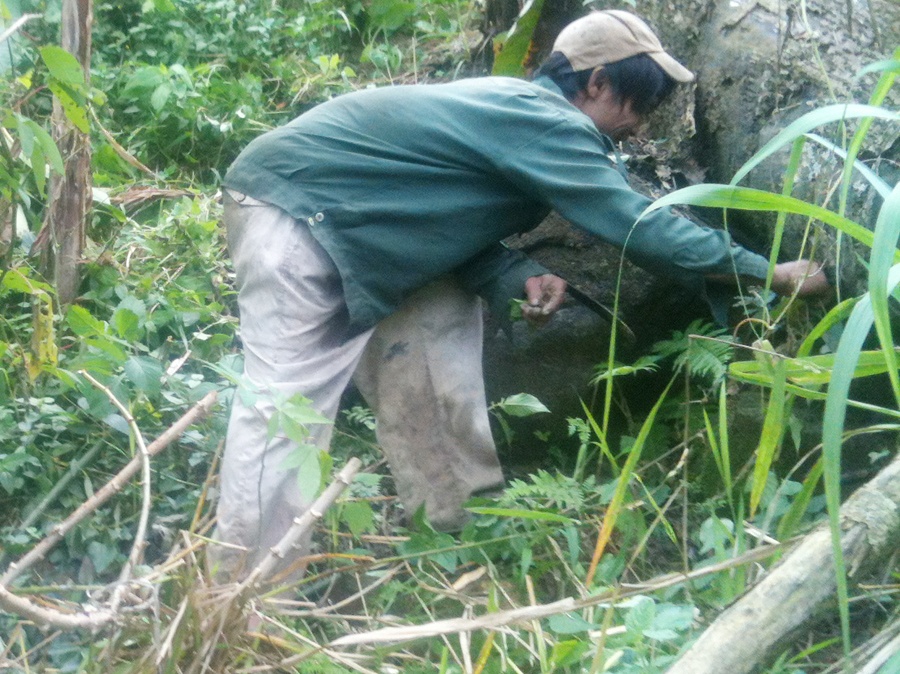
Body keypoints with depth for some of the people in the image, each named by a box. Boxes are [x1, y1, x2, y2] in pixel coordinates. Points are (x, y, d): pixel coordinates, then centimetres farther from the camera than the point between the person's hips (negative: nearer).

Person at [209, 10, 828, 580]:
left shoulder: (515, 108, 12)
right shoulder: (546, 123, -18)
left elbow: (449, 217, 12)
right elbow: (639, 225, -18)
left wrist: (521, 277, -5)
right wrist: (770, 272, -9)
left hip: (339, 212, 11)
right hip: (294, 206, -11)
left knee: (443, 319, 12)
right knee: (286, 403, -13)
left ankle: (460, 526, 19)